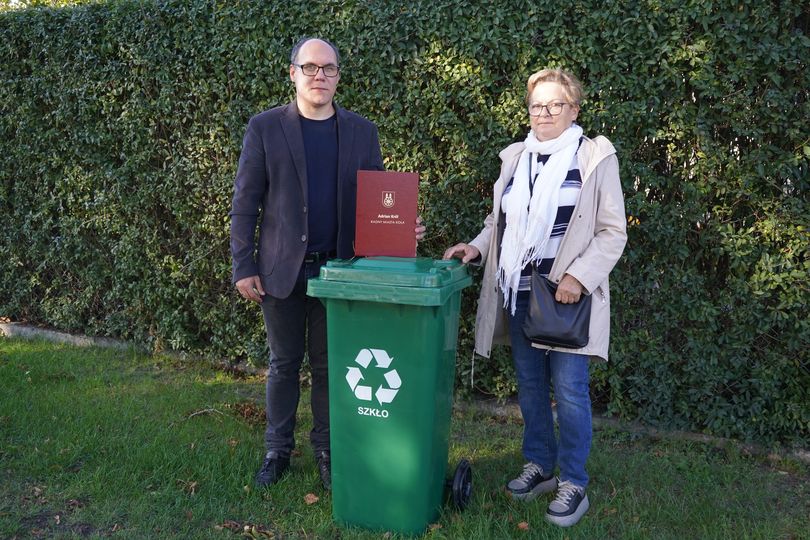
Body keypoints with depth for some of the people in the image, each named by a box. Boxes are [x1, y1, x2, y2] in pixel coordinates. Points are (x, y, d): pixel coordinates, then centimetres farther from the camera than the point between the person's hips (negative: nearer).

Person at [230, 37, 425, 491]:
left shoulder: (362, 132, 3)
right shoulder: (265, 127, -2)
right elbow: (245, 201, -2)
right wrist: (244, 266, -5)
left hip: (337, 267, 1)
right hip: (281, 267, -1)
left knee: (329, 364, 12)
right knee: (284, 363, 12)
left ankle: (327, 449, 28)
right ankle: (278, 449, 29)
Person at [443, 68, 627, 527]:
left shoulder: (596, 157, -3)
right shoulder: (515, 157, 12)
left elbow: (613, 232, -6)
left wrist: (579, 277, -17)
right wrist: (477, 248, 2)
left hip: (566, 295, -5)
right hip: (518, 292, 5)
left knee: (569, 389, -2)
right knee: (530, 385, 13)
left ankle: (574, 484, 13)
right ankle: (539, 466, 29)